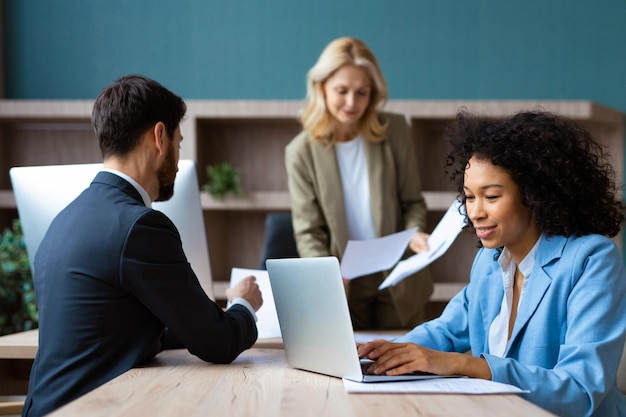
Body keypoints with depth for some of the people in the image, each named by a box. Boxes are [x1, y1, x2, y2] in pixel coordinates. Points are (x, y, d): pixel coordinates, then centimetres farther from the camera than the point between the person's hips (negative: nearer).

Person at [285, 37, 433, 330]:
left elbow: (413, 201, 5)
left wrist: (415, 232, -17)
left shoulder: (395, 132, -3)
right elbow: (308, 232, -6)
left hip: (399, 285, 1)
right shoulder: (301, 152, -6)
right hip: (343, 287, -1)